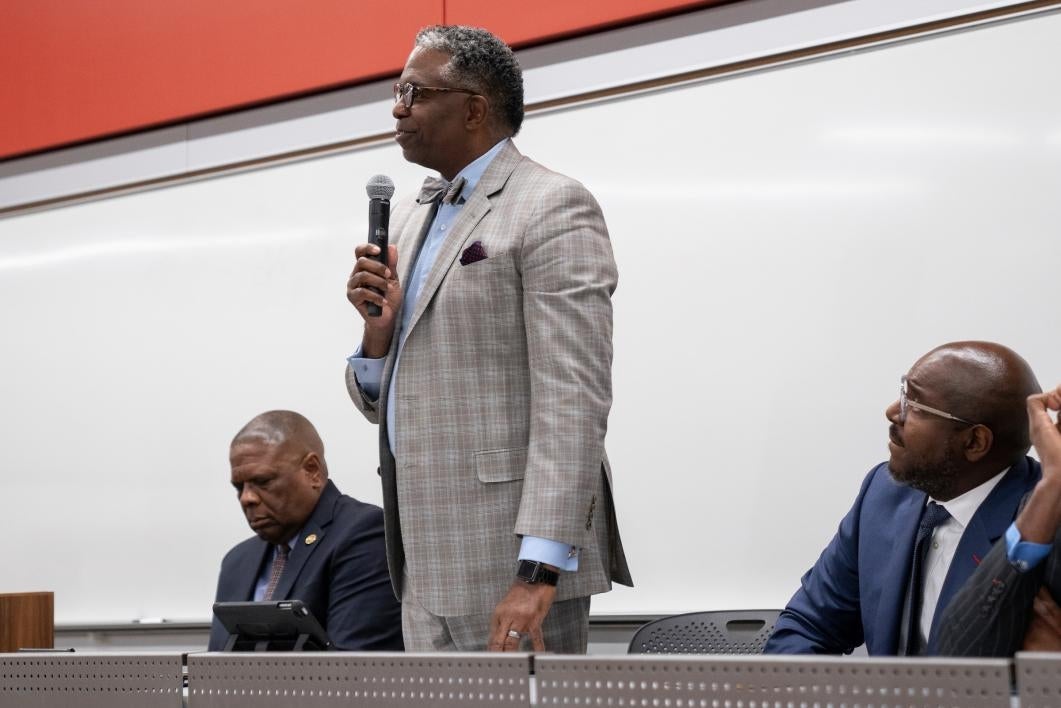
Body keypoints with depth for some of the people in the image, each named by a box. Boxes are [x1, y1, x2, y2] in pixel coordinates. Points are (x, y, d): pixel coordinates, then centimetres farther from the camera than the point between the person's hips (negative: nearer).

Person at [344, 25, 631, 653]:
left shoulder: (551, 208, -7)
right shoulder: (407, 222, 17)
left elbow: (573, 400, -16)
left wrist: (538, 573, -22)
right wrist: (378, 333, -2)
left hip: (517, 559, -7)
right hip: (429, 566, 8)